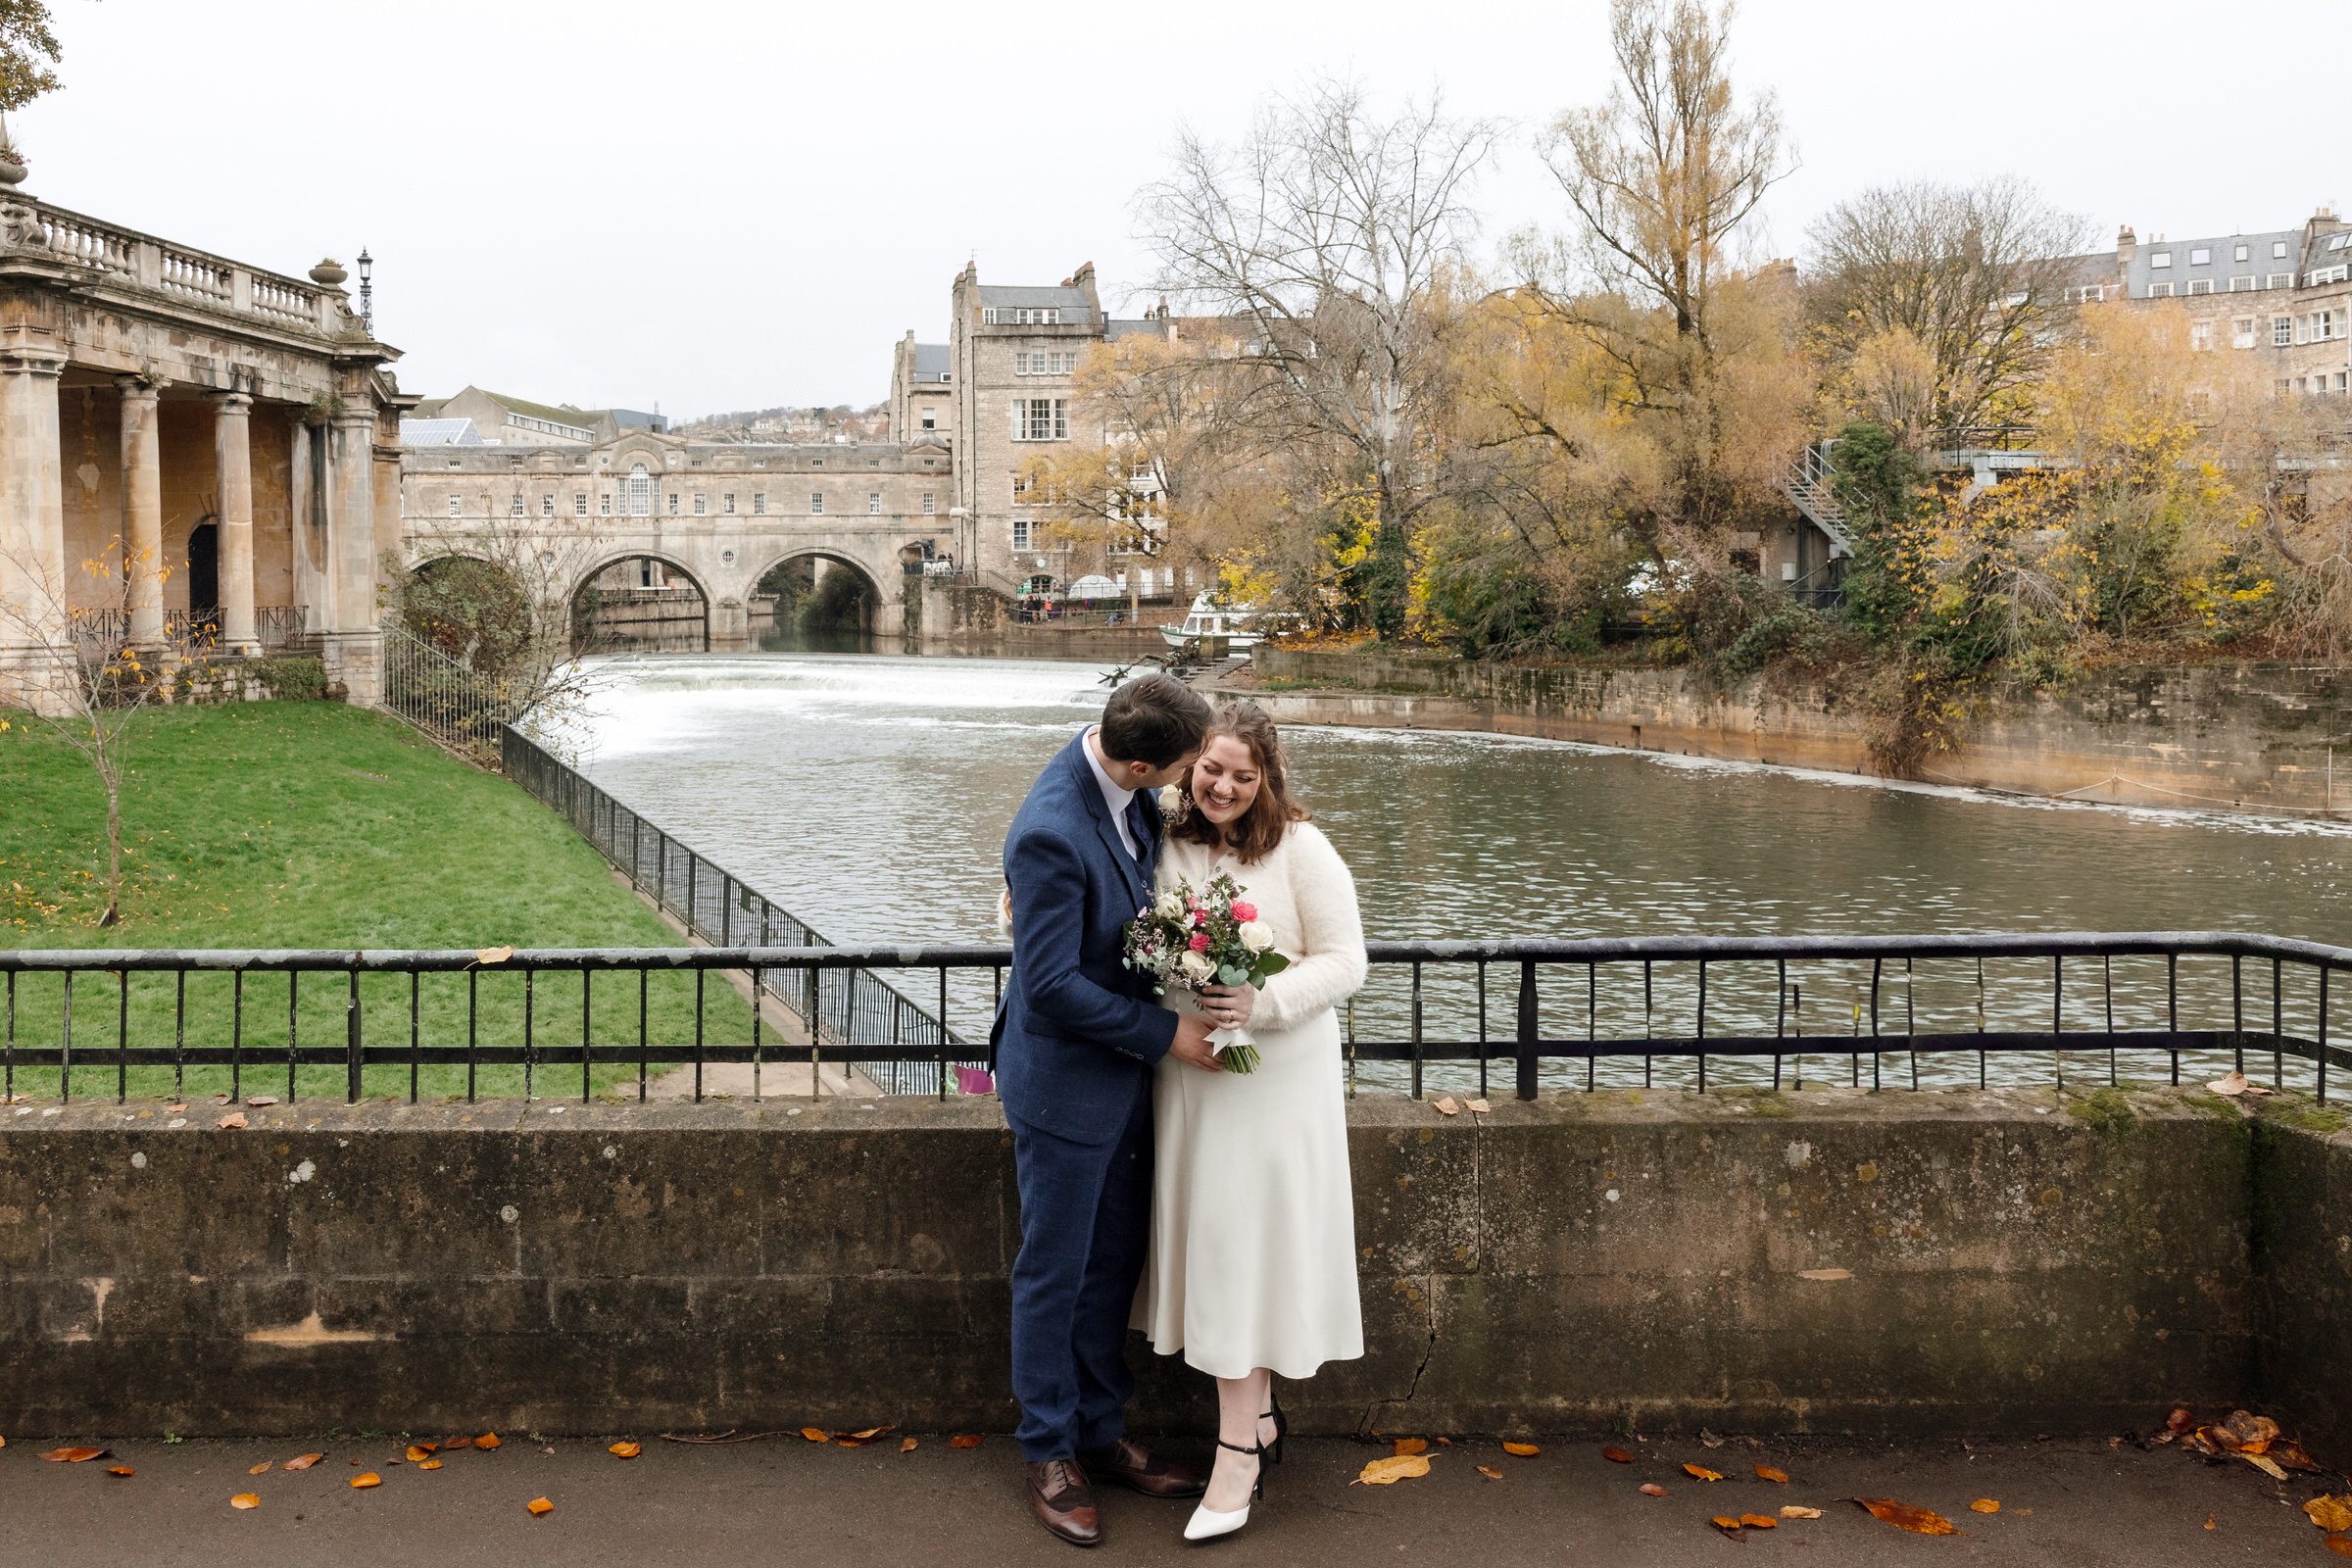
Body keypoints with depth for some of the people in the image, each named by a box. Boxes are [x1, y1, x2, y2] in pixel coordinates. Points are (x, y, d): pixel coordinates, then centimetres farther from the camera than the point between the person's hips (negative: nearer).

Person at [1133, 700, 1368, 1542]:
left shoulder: (1300, 848, -10)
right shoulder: (1167, 843, 2)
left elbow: (1343, 962, -9)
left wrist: (1262, 1003, -22)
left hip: (1275, 1076, -5)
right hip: (1184, 1071, 5)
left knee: (1246, 1241, -3)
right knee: (1203, 1235, 10)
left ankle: (1237, 1449, 6)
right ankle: (1259, 1414, 28)